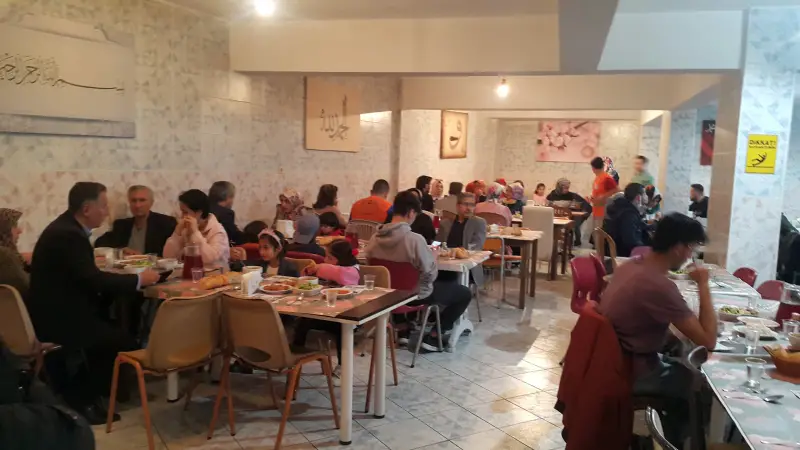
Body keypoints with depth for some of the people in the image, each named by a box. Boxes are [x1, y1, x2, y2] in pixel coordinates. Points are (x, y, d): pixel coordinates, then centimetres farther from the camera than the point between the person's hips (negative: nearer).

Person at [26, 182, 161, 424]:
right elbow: (93, 279, -29)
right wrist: (139, 279, -18)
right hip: (56, 319, -10)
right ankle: (82, 399, 8)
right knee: (123, 341, -7)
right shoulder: (68, 235, -23)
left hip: (57, 310, 10)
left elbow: (87, 275, 11)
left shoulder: (67, 227, 8)